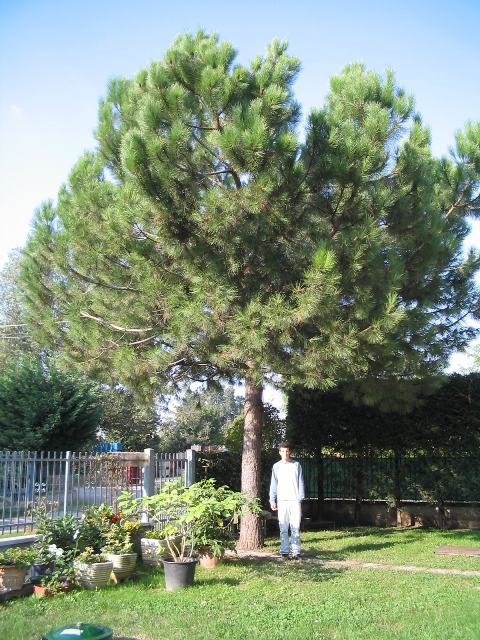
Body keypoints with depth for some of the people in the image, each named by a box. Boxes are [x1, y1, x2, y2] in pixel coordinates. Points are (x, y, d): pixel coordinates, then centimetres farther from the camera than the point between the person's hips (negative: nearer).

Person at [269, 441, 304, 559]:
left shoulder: (296, 465, 9)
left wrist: (300, 498, -5)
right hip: (282, 501, 1)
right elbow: (273, 485, 9)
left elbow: (300, 483, 7)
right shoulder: (276, 466, 10)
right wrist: (272, 501, 1)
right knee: (283, 528, 1)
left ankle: (296, 551, 0)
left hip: (295, 500, -1)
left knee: (295, 527, -3)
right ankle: (284, 551, 6)